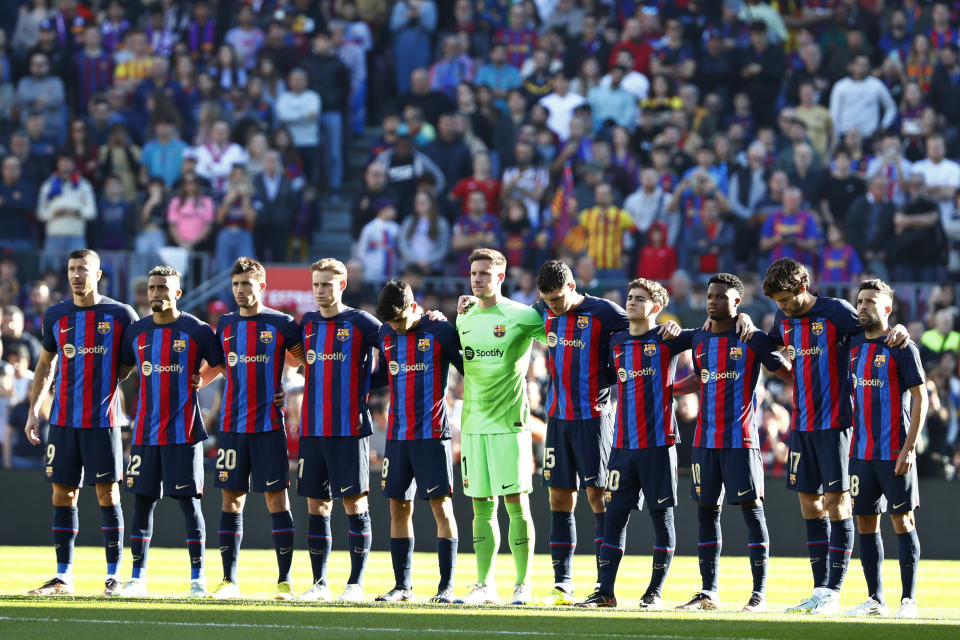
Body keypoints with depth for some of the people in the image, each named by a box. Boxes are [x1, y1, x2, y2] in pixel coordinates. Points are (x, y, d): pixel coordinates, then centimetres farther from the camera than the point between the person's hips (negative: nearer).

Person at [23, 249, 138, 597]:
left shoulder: (120, 315, -1)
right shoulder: (56, 315, 9)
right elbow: (45, 365, 18)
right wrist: (33, 411, 12)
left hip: (103, 419, -3)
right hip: (63, 420, 3)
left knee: (107, 493, -3)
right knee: (63, 493, 3)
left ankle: (114, 575, 3)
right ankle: (63, 577, 8)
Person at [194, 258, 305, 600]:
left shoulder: (281, 324, -1)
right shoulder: (225, 324, 11)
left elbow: (306, 362, 7)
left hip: (269, 424, -4)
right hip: (232, 426, 4)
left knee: (276, 498, -4)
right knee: (232, 498, 4)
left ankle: (285, 580, -1)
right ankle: (229, 579, 7)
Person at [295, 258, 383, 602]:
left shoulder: (360, 323, -3)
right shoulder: (307, 324, 12)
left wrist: (367, 384, -3)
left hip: (349, 428, -5)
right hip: (312, 428, 5)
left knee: (354, 503, -4)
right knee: (316, 505, 6)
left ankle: (355, 583, 0)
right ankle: (319, 584, 12)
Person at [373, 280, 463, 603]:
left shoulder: (441, 331, -6)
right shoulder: (386, 334, 9)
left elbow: (469, 370, -1)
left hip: (432, 433, -5)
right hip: (397, 434, 5)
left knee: (441, 506, -6)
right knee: (399, 507, 5)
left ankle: (446, 586, -5)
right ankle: (402, 585, 11)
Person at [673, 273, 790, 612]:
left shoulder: (754, 340, -5)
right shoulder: (699, 340, 12)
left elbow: (788, 372, 1)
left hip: (741, 440, -6)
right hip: (705, 440, 6)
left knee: (752, 508, -6)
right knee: (706, 511, 6)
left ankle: (760, 593, -5)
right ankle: (708, 592, 13)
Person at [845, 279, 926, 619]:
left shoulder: (901, 347, -6)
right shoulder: (854, 346, 11)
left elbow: (920, 399, -8)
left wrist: (909, 448, -15)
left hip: (895, 452, -6)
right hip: (861, 450, 6)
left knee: (902, 520, -4)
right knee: (865, 521, 6)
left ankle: (909, 599, 0)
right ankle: (875, 599, 13)